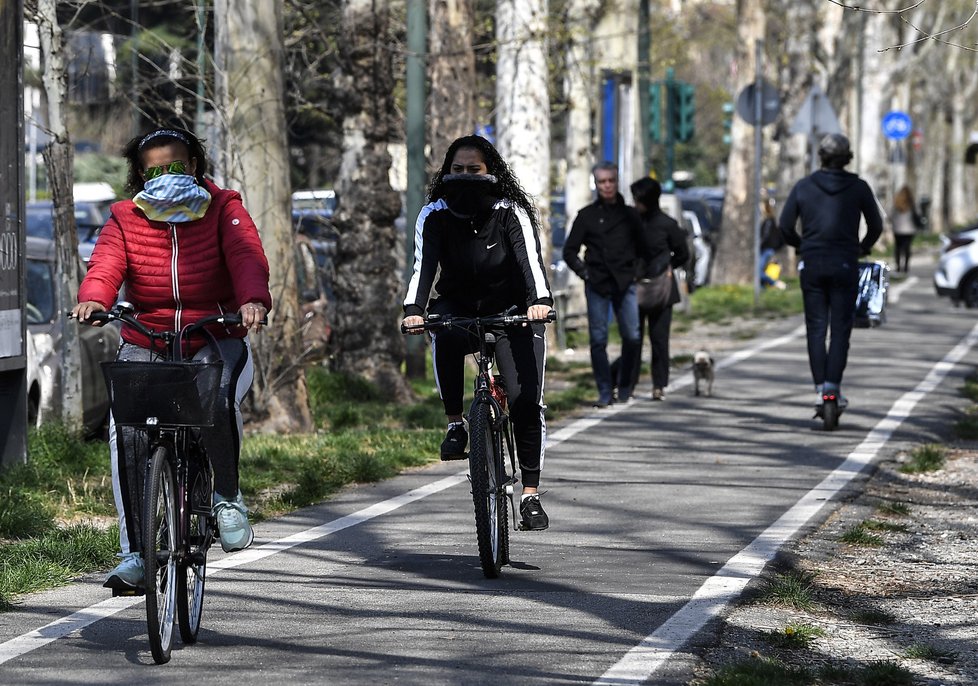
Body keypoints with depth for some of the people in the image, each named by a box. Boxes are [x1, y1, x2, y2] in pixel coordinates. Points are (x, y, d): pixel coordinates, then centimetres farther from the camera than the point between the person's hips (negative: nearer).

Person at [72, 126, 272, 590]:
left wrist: (253, 300, -39)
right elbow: (106, 264, -12)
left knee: (217, 397, -36)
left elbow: (247, 257, -16)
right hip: (144, 345, 2)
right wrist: (93, 299, -36)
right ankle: (135, 552, -13)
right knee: (124, 430, -22)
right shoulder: (125, 219, 5)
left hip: (217, 341, -2)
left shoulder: (223, 209, 1)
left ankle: (227, 496, -9)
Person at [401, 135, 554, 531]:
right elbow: (424, 265, -18)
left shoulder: (510, 212, -11)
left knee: (525, 400, -16)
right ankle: (455, 424, -23)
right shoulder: (435, 215, -6)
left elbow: (530, 258, -25)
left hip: (510, 313, -1)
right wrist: (414, 310, -36)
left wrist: (539, 299, -45)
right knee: (444, 332, -37)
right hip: (458, 310, 1)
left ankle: (530, 494, -5)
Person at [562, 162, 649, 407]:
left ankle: (625, 386, 12)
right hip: (597, 286, -1)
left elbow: (642, 249, 18)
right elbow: (569, 250, 10)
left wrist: (635, 272, 6)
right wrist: (583, 271, -1)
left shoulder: (629, 215, 11)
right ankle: (605, 392, 2)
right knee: (598, 340, -4)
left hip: (625, 284, 1)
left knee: (632, 337, -6)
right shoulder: (587, 215, 6)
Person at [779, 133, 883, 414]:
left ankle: (820, 390, 2)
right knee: (841, 329, 2)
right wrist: (863, 247, 21)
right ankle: (833, 386, -9)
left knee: (816, 329, 6)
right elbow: (876, 225, 3)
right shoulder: (859, 187, -1)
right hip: (845, 264, -1)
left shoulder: (803, 186, 2)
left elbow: (785, 225, 2)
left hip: (811, 264, 1)